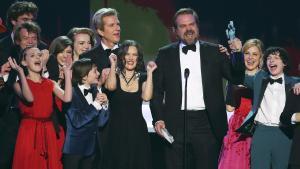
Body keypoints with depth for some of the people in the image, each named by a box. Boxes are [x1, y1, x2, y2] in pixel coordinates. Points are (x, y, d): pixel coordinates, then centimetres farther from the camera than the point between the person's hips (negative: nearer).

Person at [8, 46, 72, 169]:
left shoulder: (49, 83, 11)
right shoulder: (19, 84, -1)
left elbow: (67, 98, -6)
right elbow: (29, 98, -23)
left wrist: (67, 73, -3)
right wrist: (21, 72, -22)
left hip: (48, 131, 4)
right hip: (29, 130, -4)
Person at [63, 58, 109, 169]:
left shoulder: (95, 91, 6)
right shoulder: (71, 93, -12)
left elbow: (101, 122, 6)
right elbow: (77, 122, -22)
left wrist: (104, 104, -10)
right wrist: (95, 104, -18)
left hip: (91, 146, 6)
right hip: (74, 147, -6)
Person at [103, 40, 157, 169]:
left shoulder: (142, 78, 7)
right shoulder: (114, 75, 4)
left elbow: (146, 97, -12)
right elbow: (111, 86, -21)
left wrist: (149, 72, -10)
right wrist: (113, 65, -11)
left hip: (137, 130, 2)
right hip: (116, 130, -2)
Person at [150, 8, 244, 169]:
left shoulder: (215, 52, 8)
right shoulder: (165, 54, 9)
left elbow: (237, 78, 1)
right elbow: (157, 90, 9)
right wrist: (158, 119, -2)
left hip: (207, 124, 0)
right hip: (176, 125, 1)